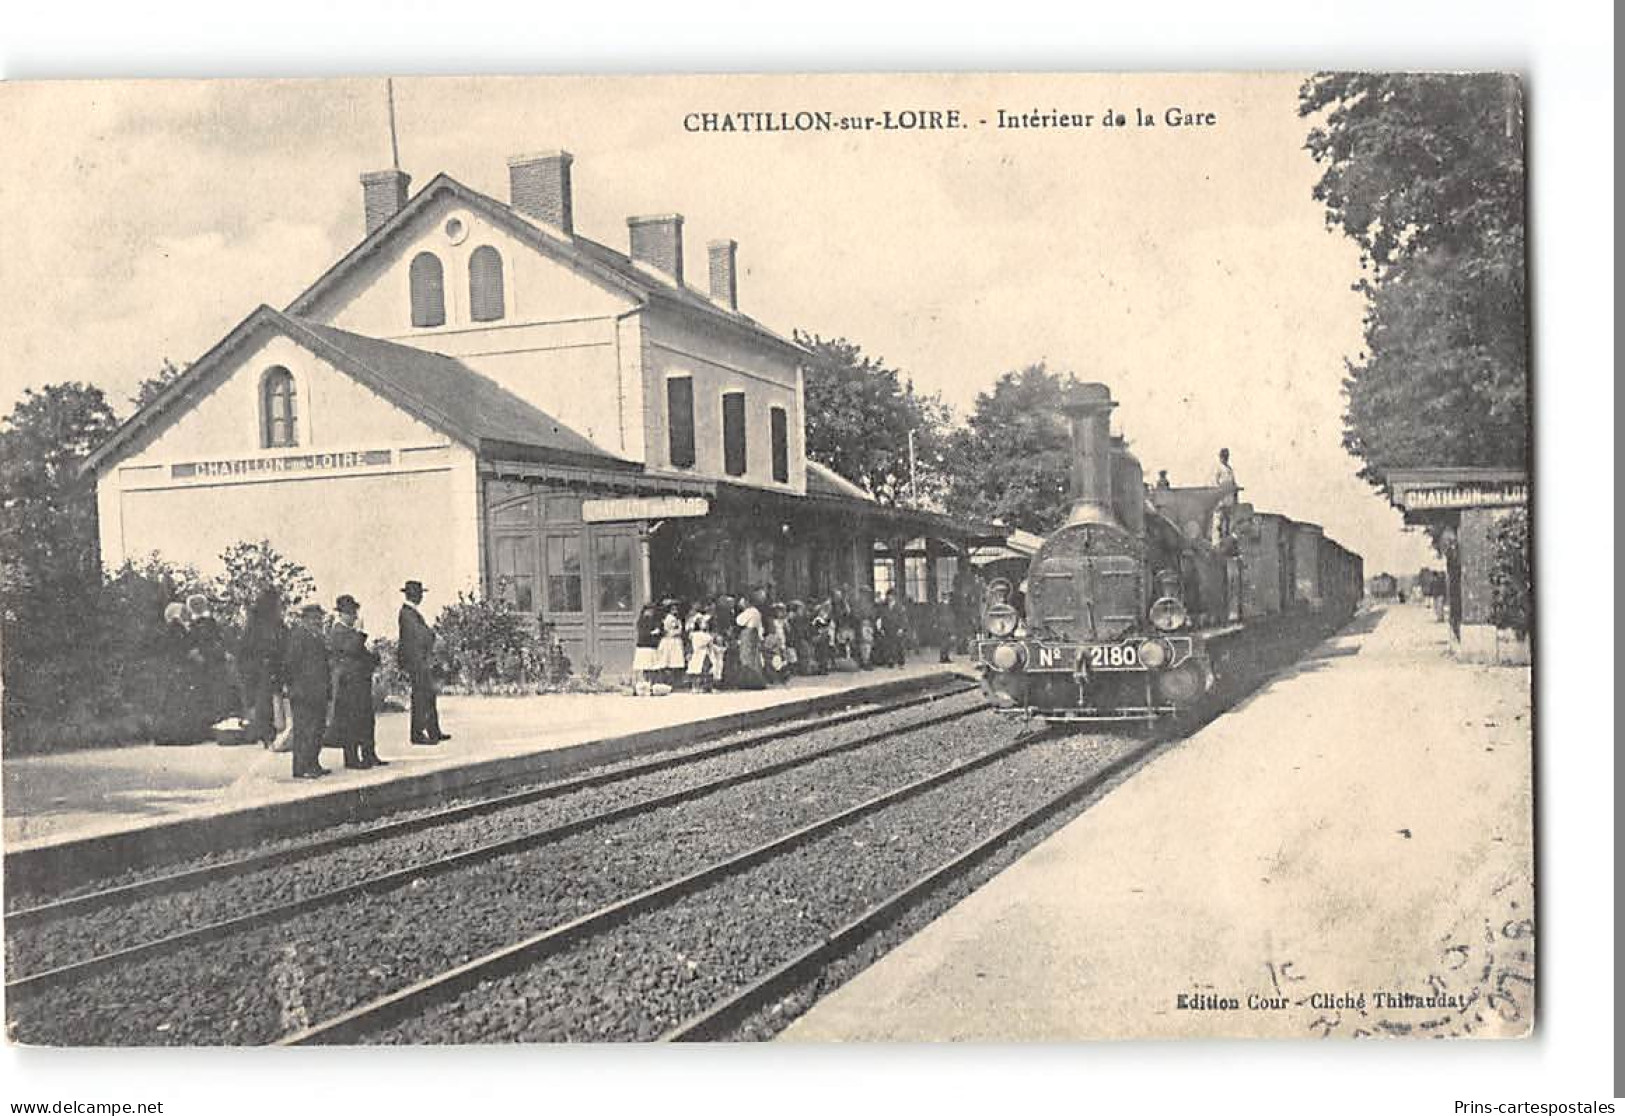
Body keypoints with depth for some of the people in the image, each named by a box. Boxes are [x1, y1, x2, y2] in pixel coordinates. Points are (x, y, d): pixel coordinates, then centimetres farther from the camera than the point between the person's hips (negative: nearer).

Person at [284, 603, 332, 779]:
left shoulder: (319, 638, 20)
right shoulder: (296, 636, -7)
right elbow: (292, 664, -13)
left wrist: (328, 689, 17)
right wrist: (295, 688, -18)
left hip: (319, 692, 9)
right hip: (303, 692, -9)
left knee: (317, 730, 11)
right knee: (304, 730, -8)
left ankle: (313, 765, 19)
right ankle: (301, 768, -6)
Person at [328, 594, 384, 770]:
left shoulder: (352, 631, 19)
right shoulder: (336, 633, -10)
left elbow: (362, 652, 25)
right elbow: (352, 649, -24)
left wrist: (372, 656, 5)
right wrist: (359, 630, -19)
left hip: (362, 682, 9)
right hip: (347, 683, -9)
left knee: (367, 719, 10)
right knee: (350, 721, -5)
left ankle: (369, 756, 16)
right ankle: (351, 759, 0)